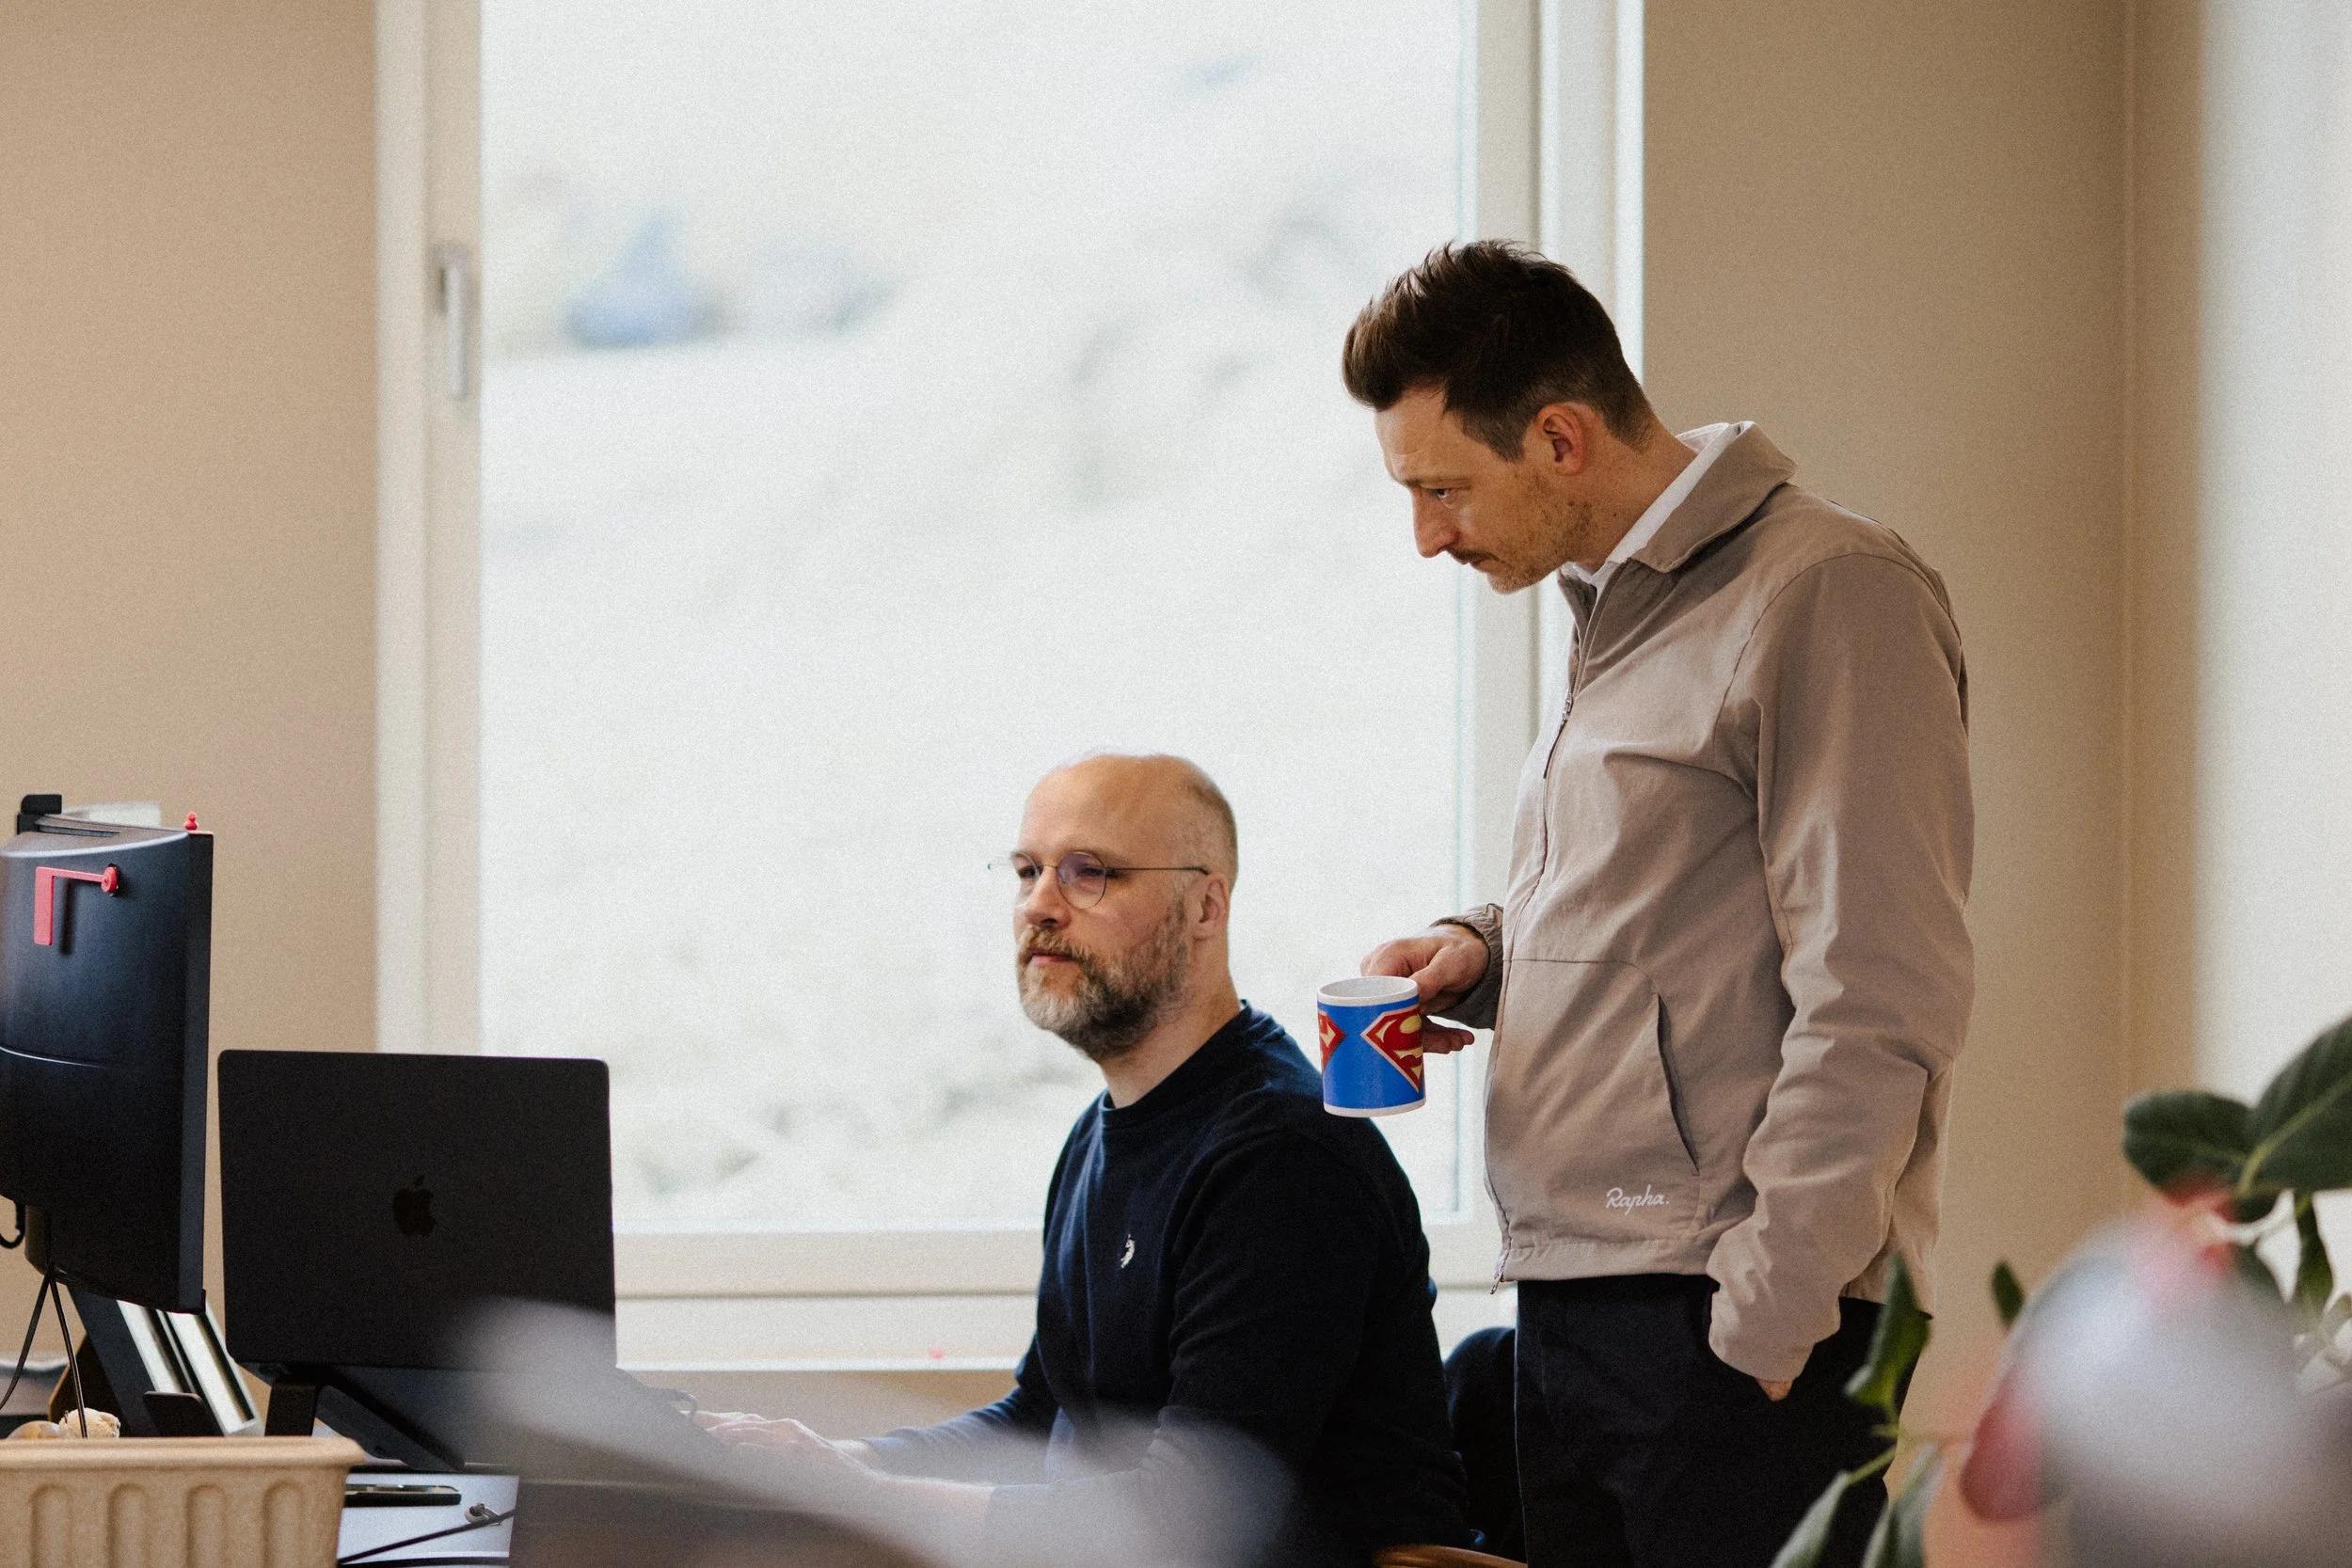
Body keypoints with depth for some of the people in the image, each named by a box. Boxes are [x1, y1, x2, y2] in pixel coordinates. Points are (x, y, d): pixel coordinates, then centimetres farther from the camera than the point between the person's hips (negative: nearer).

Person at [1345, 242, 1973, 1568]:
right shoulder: (1619, 613, 19)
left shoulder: (1826, 593, -11)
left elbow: (1876, 1006, -17)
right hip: (1573, 1309, 9)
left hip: (1733, 1322, -9)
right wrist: (1487, 955, 11)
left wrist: (1764, 1315, -19)